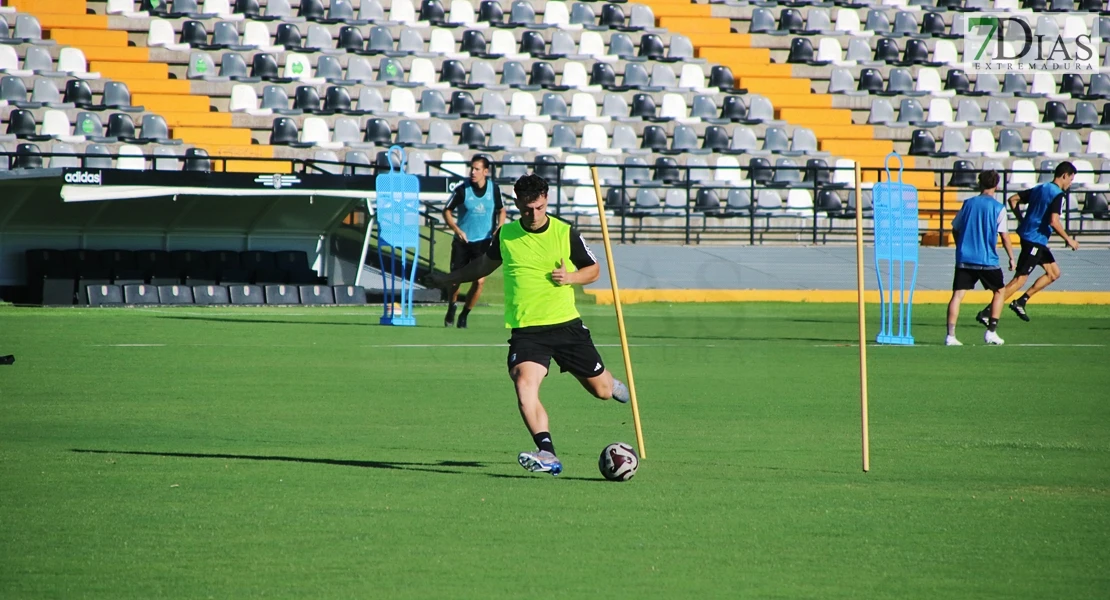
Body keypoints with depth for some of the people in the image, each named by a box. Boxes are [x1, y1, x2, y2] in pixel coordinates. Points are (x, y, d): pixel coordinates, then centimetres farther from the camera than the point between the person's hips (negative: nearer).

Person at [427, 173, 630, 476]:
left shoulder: (565, 233, -2)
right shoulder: (505, 235, 4)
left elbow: (593, 269, 9)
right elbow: (485, 264, 24)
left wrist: (570, 277, -11)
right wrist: (448, 279, 30)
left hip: (566, 324, 0)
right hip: (526, 329, 0)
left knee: (601, 390, 11)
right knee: (524, 386, -27)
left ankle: (610, 383, 51)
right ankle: (547, 455, -32)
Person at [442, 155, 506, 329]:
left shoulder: (494, 189, -3)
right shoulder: (462, 190, -10)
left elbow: (501, 211, 13)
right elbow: (447, 211, 0)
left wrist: (499, 228, -6)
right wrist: (457, 230, -14)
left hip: (483, 242, 1)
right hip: (462, 241, -1)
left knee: (479, 281, -8)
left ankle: (464, 315, 12)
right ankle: (451, 308, 32)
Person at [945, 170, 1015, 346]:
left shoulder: (968, 204, 6)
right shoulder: (998, 208, -4)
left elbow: (955, 229, 14)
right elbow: (1005, 237, -5)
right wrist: (1011, 258, 7)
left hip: (964, 259, 2)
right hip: (987, 260, -2)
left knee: (958, 295, -1)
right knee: (999, 291, 18)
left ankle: (950, 335, -13)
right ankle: (991, 332, 12)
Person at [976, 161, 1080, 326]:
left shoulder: (1039, 189, 13)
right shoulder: (1057, 195, -14)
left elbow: (1012, 199, 15)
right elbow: (1054, 221, -24)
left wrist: (1021, 220, 17)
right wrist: (1068, 239, -13)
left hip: (1027, 235, 10)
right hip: (1035, 241, -10)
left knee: (1054, 273, 17)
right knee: (1020, 279, -8)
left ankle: (1020, 302, 16)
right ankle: (986, 313, -11)